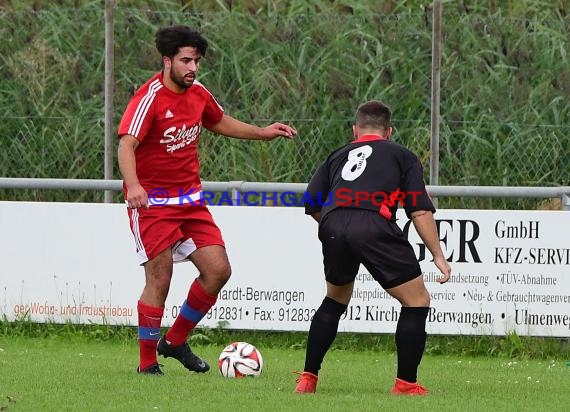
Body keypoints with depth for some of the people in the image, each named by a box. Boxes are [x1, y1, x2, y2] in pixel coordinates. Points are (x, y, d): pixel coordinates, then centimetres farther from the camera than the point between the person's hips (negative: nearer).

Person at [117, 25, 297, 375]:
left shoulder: (198, 93, 5)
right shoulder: (150, 97, -18)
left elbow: (220, 122, 27)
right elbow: (127, 144, -30)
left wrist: (261, 133, 17)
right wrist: (133, 184, -47)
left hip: (191, 199, 7)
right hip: (152, 201, -7)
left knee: (218, 270, -1)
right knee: (159, 281, -10)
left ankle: (175, 341, 17)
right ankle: (147, 363, 3)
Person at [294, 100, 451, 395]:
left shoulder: (337, 157, 31)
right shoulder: (403, 156, 23)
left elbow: (311, 204, 20)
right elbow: (420, 210, 10)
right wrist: (438, 256, 10)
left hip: (332, 227, 4)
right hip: (375, 226, -4)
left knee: (335, 300, 28)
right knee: (417, 302, 10)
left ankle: (307, 379, 26)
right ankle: (405, 383, 7)